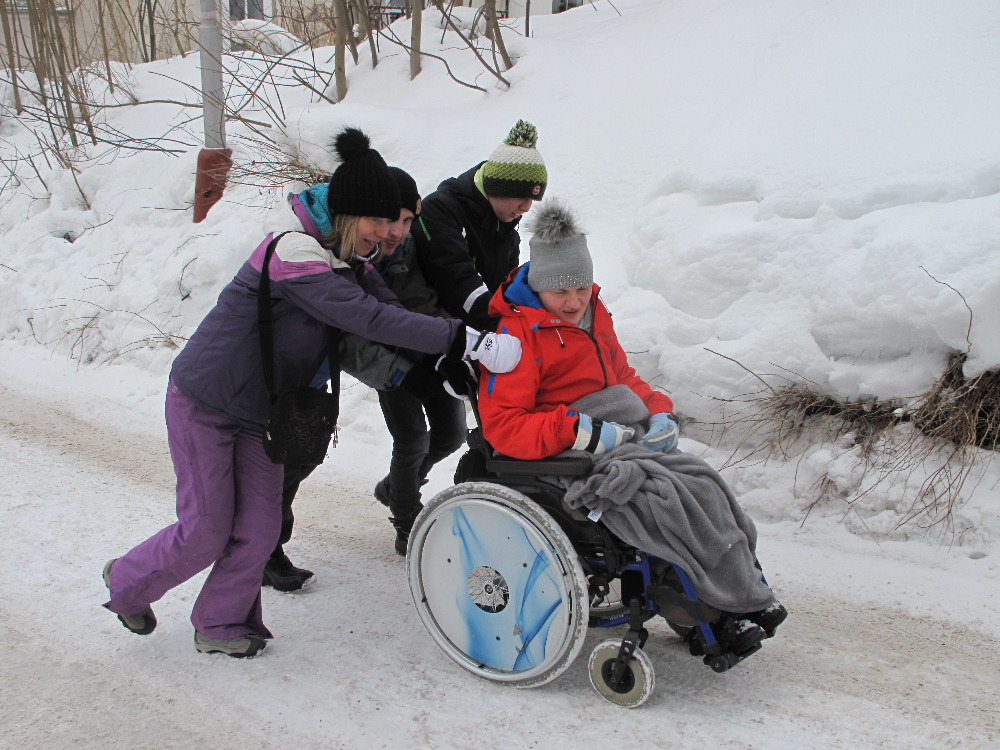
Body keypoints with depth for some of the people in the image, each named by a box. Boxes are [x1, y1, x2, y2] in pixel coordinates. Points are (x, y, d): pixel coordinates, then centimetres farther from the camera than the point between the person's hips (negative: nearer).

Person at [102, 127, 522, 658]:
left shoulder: (348, 260, 0)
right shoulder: (295, 255, -30)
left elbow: (392, 311, -6)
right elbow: (370, 320, -37)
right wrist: (468, 342, -40)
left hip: (259, 409, 8)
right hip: (204, 403, -8)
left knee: (258, 529, 5)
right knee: (206, 531, 1)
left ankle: (220, 624, 25)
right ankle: (127, 582, 29)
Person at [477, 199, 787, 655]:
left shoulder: (593, 312, 16)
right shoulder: (517, 333, -10)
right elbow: (501, 426, -17)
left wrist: (659, 412, 6)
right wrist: (583, 433, -25)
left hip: (628, 441, 8)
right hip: (573, 460, -8)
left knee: (703, 487, -15)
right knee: (668, 503, -26)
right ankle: (744, 605, -13)